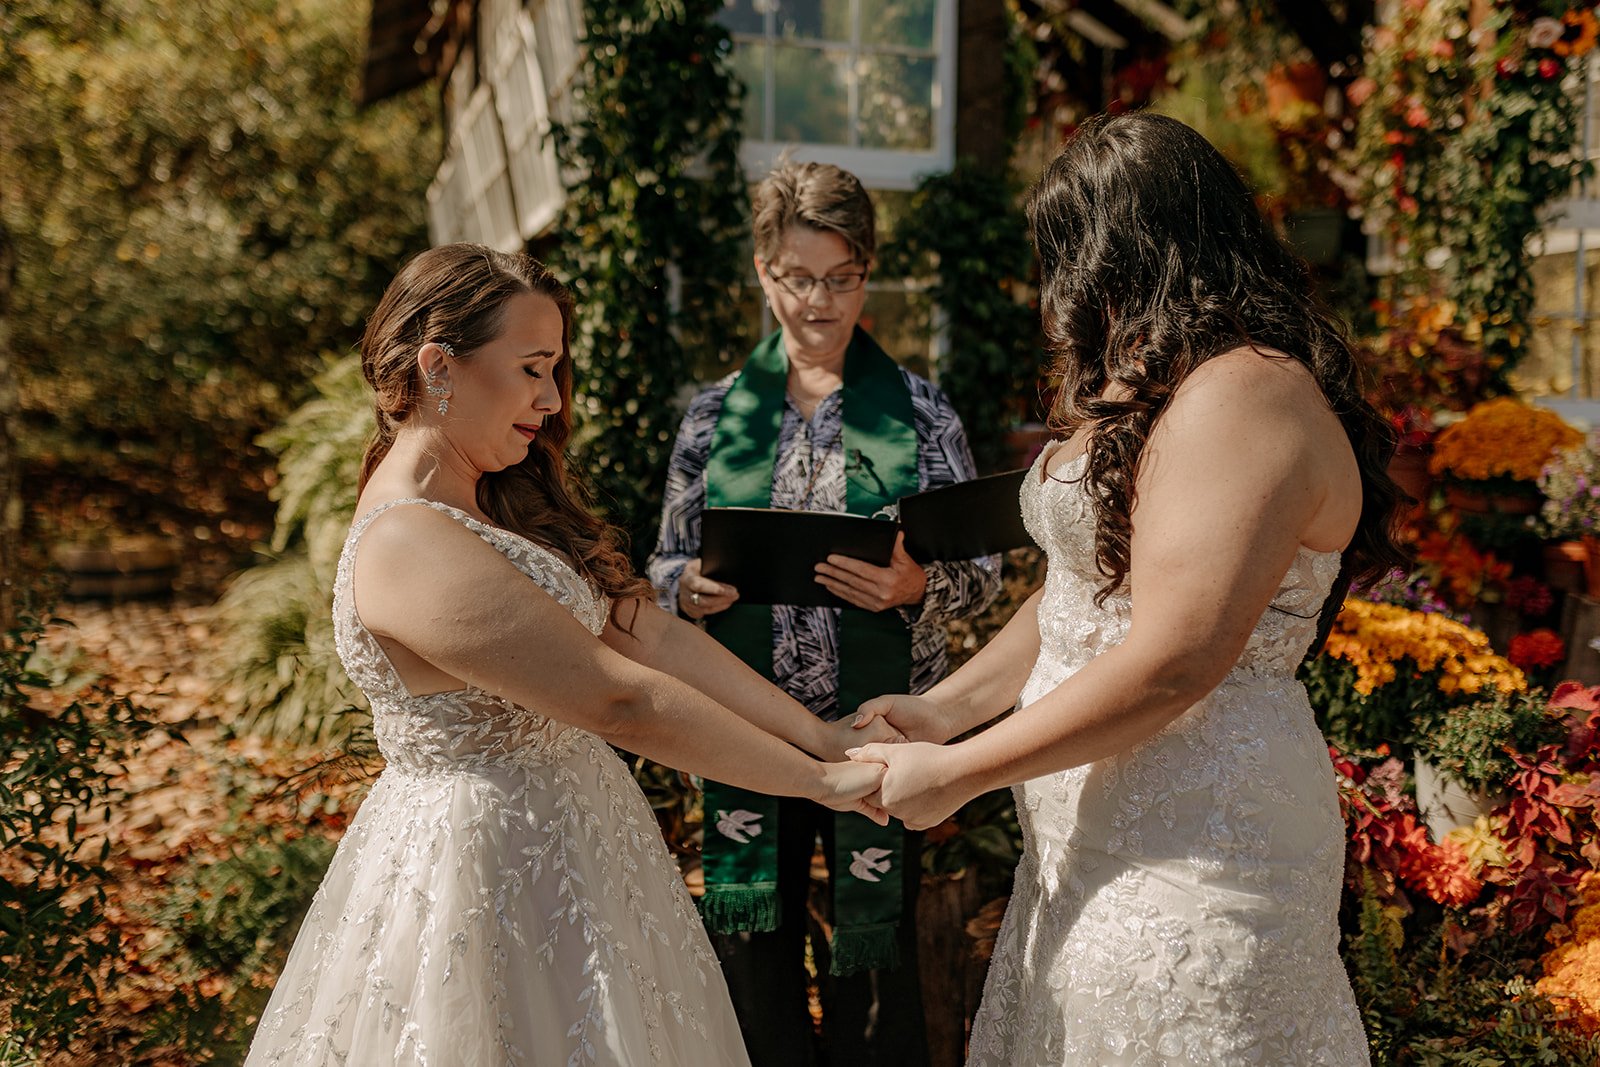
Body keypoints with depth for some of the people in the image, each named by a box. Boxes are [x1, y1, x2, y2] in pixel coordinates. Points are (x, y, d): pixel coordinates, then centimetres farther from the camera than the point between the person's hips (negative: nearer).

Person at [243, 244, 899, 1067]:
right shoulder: (411, 545, -24)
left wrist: (824, 735, -7)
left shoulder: (510, 503, 6)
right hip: (487, 867, -9)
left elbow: (649, 633, -1)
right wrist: (820, 782, -20)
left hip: (569, 849, 9)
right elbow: (618, 698, -26)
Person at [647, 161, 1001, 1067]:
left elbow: (984, 570, 2)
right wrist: (690, 588, -11)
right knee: (754, 960, 10)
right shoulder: (717, 415, 6)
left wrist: (918, 586, -18)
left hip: (879, 728, -1)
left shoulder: (921, 412, 2)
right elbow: (667, 563, 12)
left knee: (875, 967, 6)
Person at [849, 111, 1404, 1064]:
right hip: (1097, 840, 9)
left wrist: (955, 774, -17)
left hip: (1191, 856, -9)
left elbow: (1171, 663, -24)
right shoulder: (1157, 391, 14)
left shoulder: (1246, 396, -18)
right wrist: (946, 708, 6)